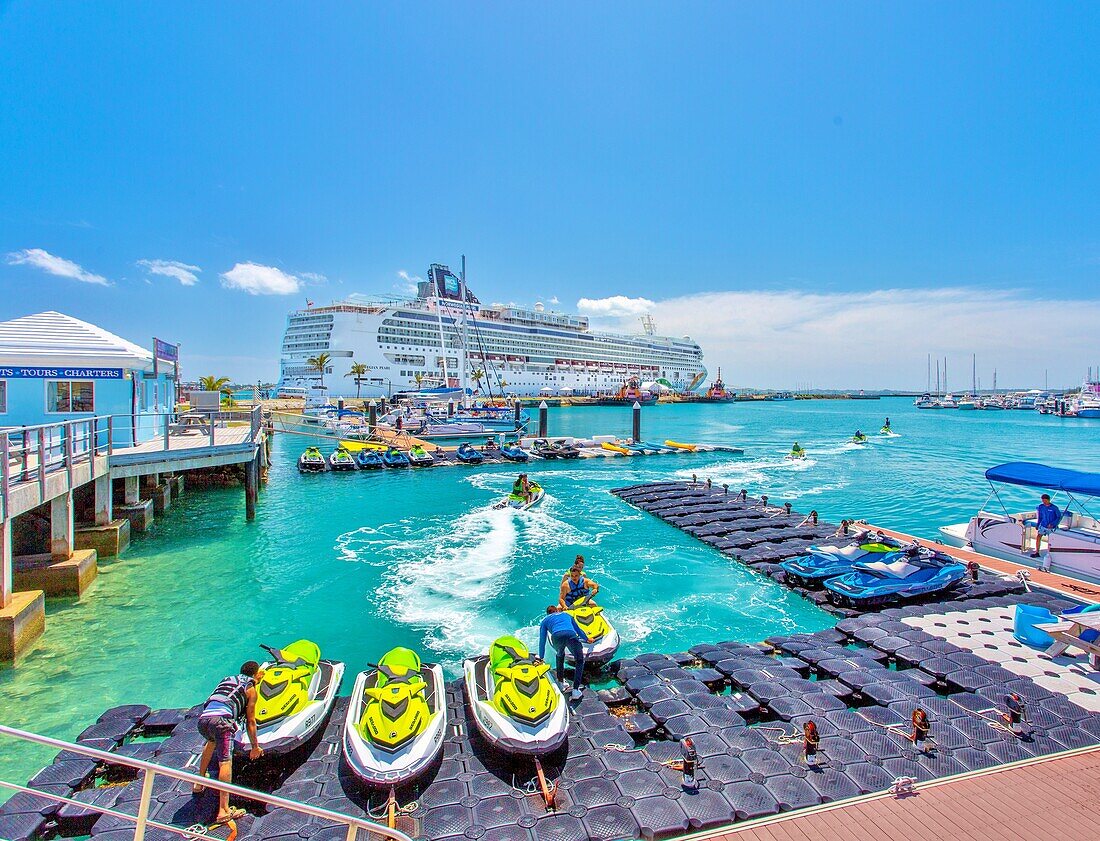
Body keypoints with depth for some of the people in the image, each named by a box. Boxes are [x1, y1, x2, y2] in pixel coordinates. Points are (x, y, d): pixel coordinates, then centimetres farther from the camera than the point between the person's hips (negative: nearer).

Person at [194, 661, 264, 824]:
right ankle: (223, 811, -17)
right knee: (225, 761, -9)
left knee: (212, 741, 37)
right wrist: (255, 747, 25)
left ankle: (199, 783, 43)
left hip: (203, 718, 7)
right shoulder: (250, 688, 16)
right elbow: (250, 722, 15)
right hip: (221, 719, -7)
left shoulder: (227, 679, 32)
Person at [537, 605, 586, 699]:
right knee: (579, 661, 18)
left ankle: (560, 682, 33)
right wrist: (587, 639, 68)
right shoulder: (567, 615, 40)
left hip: (557, 636, 0)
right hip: (571, 635, 0)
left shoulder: (545, 621, 35)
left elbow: (542, 640, 34)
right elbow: (578, 629, 51)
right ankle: (575, 690, 5)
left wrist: (541, 657, 45)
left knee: (560, 655, 33)